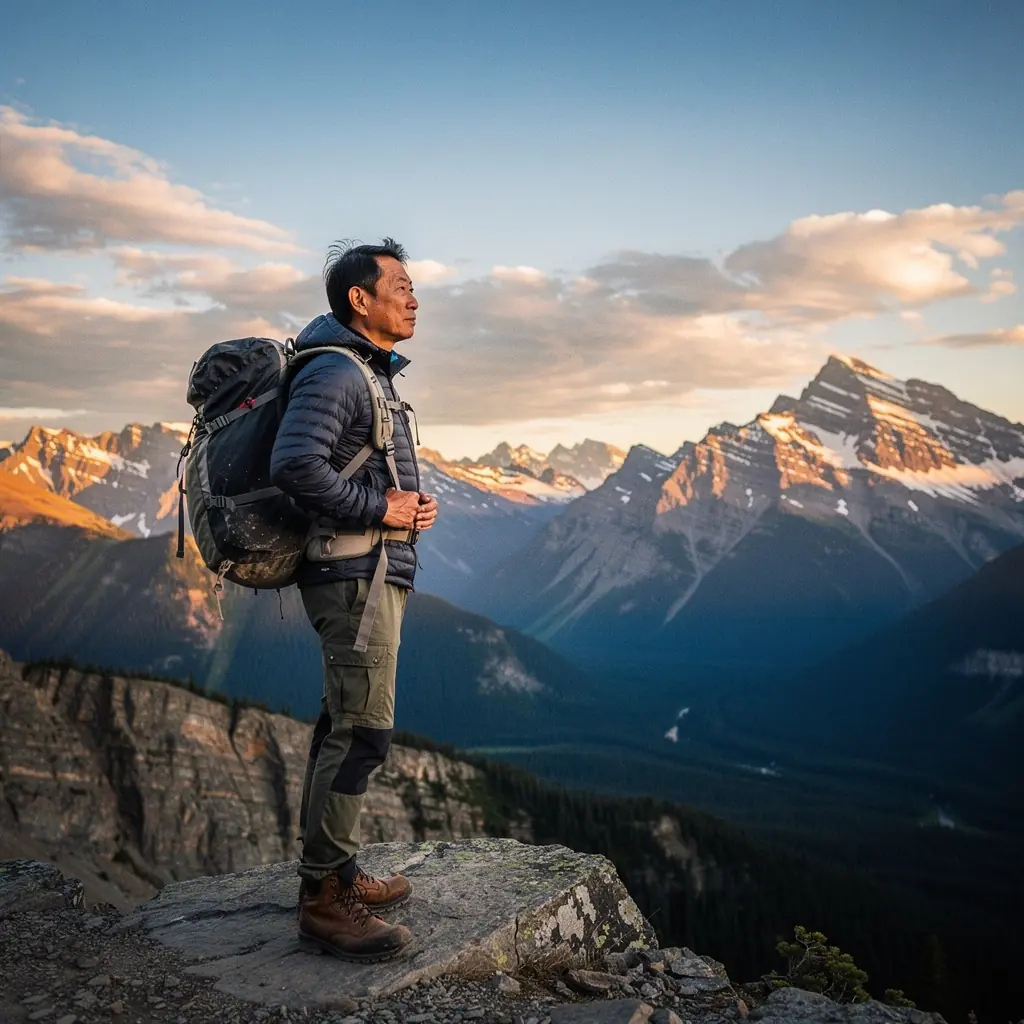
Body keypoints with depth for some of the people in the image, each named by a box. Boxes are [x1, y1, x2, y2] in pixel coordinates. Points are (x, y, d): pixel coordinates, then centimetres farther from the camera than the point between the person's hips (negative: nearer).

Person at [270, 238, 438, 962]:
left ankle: (332, 873, 25)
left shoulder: (371, 373, 19)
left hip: (372, 574, 11)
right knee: (364, 729, -9)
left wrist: (413, 505, 9)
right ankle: (325, 899, 0)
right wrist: (380, 508, -18)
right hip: (358, 575, -11)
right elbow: (295, 464, -27)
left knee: (345, 725, 14)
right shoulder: (335, 371, -13)